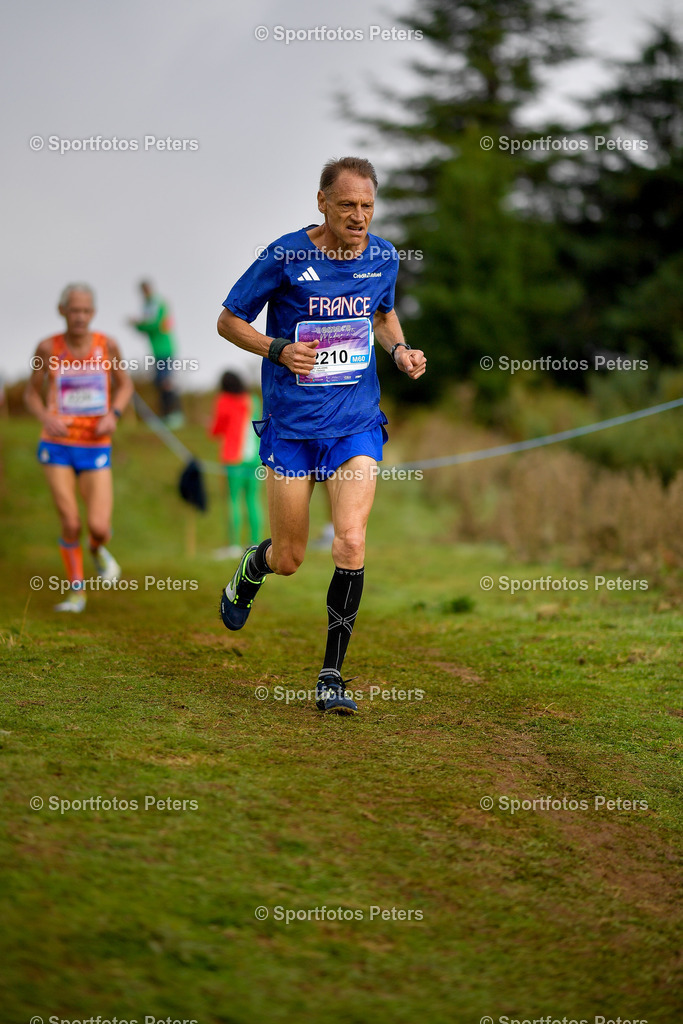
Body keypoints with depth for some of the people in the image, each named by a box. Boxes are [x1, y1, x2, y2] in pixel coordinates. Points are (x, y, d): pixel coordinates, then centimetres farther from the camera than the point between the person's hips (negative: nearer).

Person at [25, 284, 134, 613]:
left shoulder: (106, 345, -5)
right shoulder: (48, 348, -6)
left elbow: (124, 385, 11)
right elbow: (32, 393, 6)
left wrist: (113, 414, -9)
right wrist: (46, 417, -14)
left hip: (96, 449, 0)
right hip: (58, 446, 0)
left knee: (99, 528, -10)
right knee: (70, 524, -6)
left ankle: (97, 550, 28)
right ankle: (76, 591, 15)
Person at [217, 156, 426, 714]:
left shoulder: (383, 256, 1)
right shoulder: (286, 256, -11)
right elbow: (229, 320, -2)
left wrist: (400, 349, 1)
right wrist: (278, 349, -18)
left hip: (356, 423, 2)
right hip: (291, 425, -2)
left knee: (351, 543, -15)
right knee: (289, 558, 6)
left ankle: (331, 676, -3)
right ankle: (249, 573, 45)